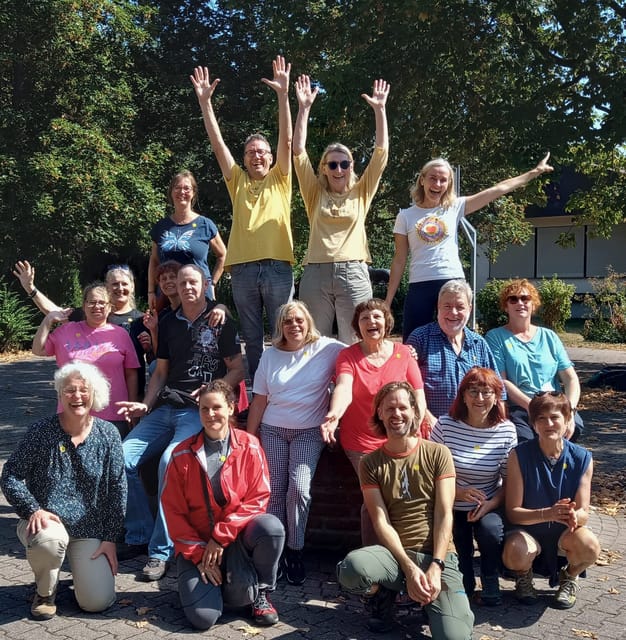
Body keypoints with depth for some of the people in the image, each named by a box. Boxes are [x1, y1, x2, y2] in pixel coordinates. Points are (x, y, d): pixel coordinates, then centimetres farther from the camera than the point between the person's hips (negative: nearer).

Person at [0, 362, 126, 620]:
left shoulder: (108, 434, -3)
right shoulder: (41, 431, -6)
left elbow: (117, 489, 1)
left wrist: (110, 538, -1)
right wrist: (33, 510, -20)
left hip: (90, 530, 1)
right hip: (46, 521, -1)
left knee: (98, 601, -13)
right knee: (47, 540, -38)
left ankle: (80, 565, 23)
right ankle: (45, 590, -2)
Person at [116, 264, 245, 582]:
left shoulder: (220, 322, 2)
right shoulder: (168, 323, 16)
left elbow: (237, 369, 1)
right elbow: (161, 371, 18)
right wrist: (145, 406, 5)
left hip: (199, 411, -6)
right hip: (165, 409, 6)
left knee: (170, 462, -30)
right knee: (122, 459, -9)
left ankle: (161, 550, -17)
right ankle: (139, 537, 6)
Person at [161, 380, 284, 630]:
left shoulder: (249, 446, -5)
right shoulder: (182, 454, -4)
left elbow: (258, 498, -9)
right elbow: (173, 510, -3)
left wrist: (221, 537, -15)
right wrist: (198, 555, -10)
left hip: (239, 534, 0)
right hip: (197, 543, 0)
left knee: (271, 527, -33)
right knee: (203, 616, -20)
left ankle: (261, 593, -4)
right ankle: (215, 578, 17)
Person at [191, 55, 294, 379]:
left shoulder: (280, 180, 11)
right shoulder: (237, 182, 14)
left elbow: (286, 140, 0)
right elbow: (218, 144, 8)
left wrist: (283, 94, -9)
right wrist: (205, 101, 0)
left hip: (277, 266, -2)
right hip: (243, 268, 2)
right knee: (252, 338, 8)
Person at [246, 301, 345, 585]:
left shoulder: (327, 348, -3)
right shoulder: (270, 355, 8)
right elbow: (259, 400, 9)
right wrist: (250, 436, 7)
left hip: (309, 431, -3)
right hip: (273, 430, 3)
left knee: (299, 488, -16)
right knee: (274, 489, -5)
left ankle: (295, 550, 2)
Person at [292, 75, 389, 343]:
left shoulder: (361, 192, 11)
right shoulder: (315, 193, 11)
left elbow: (381, 152, 4)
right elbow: (298, 152, 2)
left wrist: (379, 110, -2)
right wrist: (304, 108, -4)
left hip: (353, 273, 0)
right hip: (316, 273, 1)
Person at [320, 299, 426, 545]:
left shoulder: (403, 353, 4)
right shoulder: (348, 355, -1)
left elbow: (419, 396, 3)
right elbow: (344, 388, -19)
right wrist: (334, 415, -39)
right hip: (361, 443, -1)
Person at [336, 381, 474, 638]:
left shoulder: (438, 454, 3)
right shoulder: (370, 463, 5)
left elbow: (444, 515, -3)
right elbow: (381, 522, -3)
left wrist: (436, 567, -15)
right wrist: (409, 568, -17)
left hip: (438, 555, 0)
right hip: (395, 554, 1)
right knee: (351, 567, -34)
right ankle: (382, 593, 3)